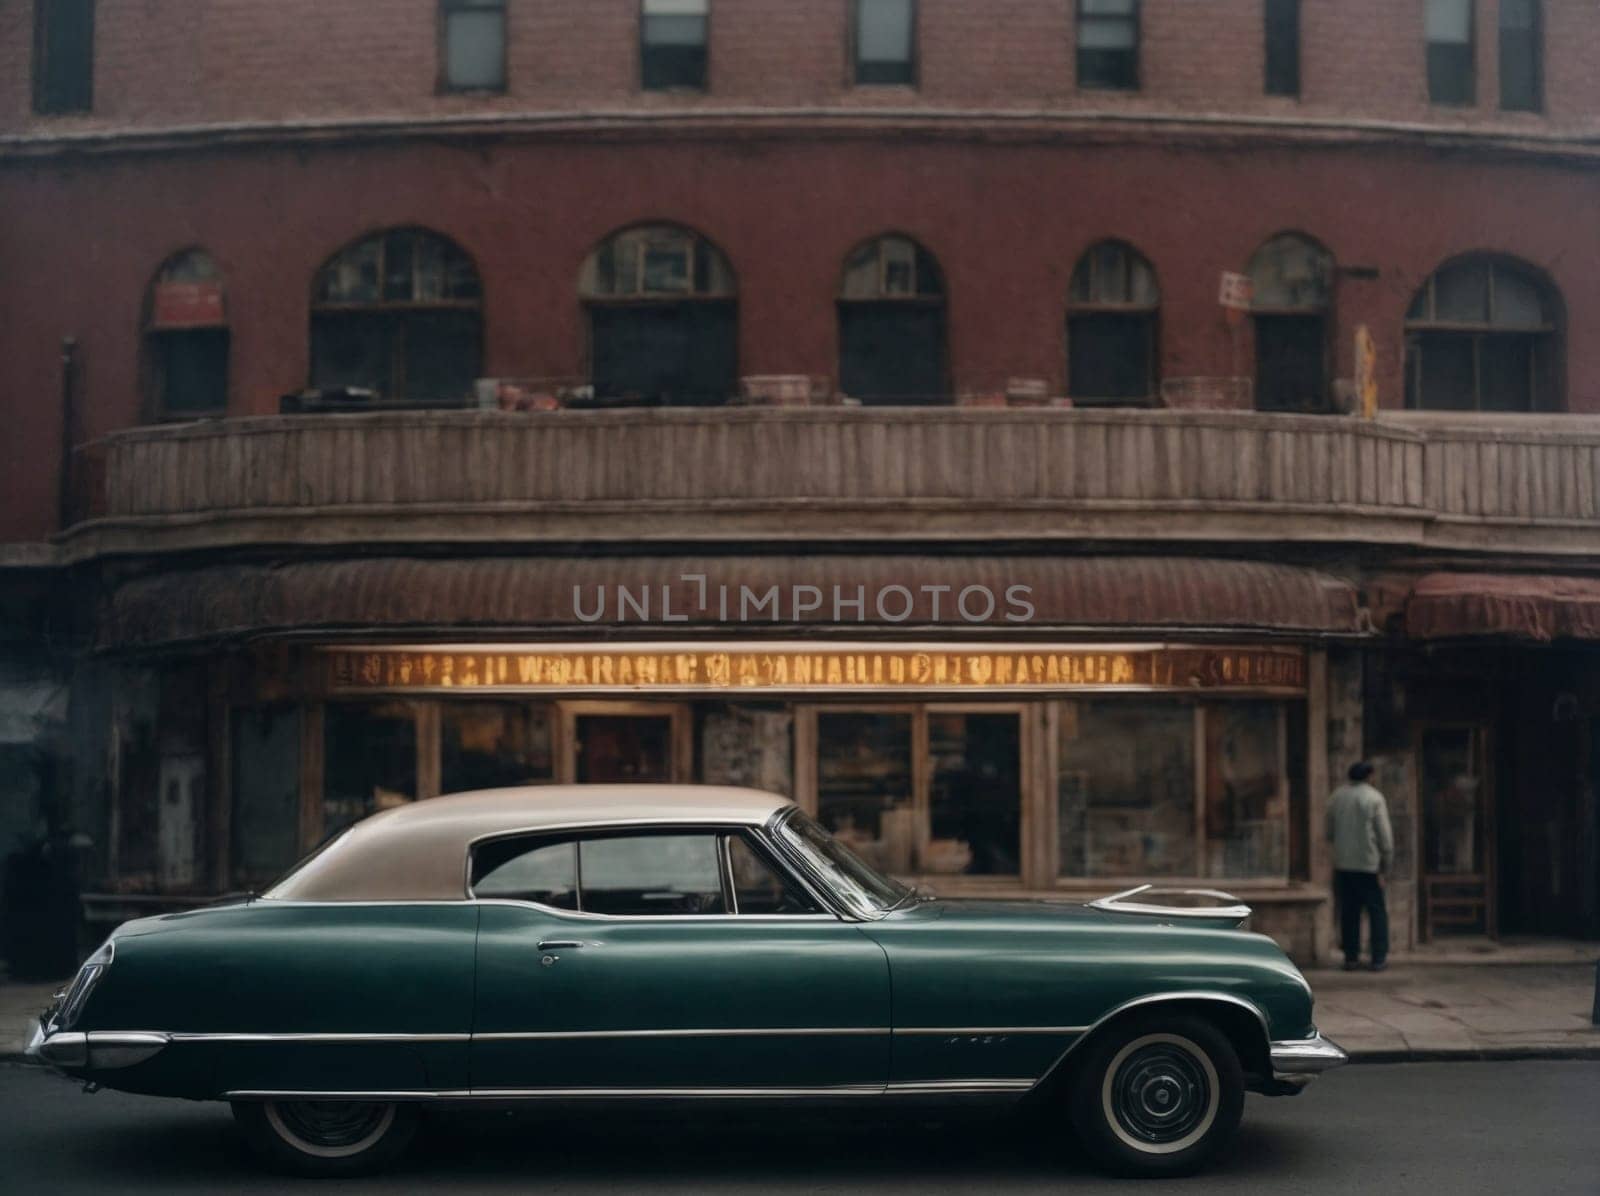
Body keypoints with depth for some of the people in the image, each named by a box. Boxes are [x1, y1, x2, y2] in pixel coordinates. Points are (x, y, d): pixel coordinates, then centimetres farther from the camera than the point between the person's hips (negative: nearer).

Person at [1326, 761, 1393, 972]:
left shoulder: (1336, 797, 6)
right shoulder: (1374, 798, -8)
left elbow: (1329, 833, 12)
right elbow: (1385, 834, -9)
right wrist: (1386, 864, -3)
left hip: (1342, 865, 4)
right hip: (1368, 865, -4)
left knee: (1349, 911, 10)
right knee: (1377, 911, 3)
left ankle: (1351, 957, 11)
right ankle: (1379, 958, 0)